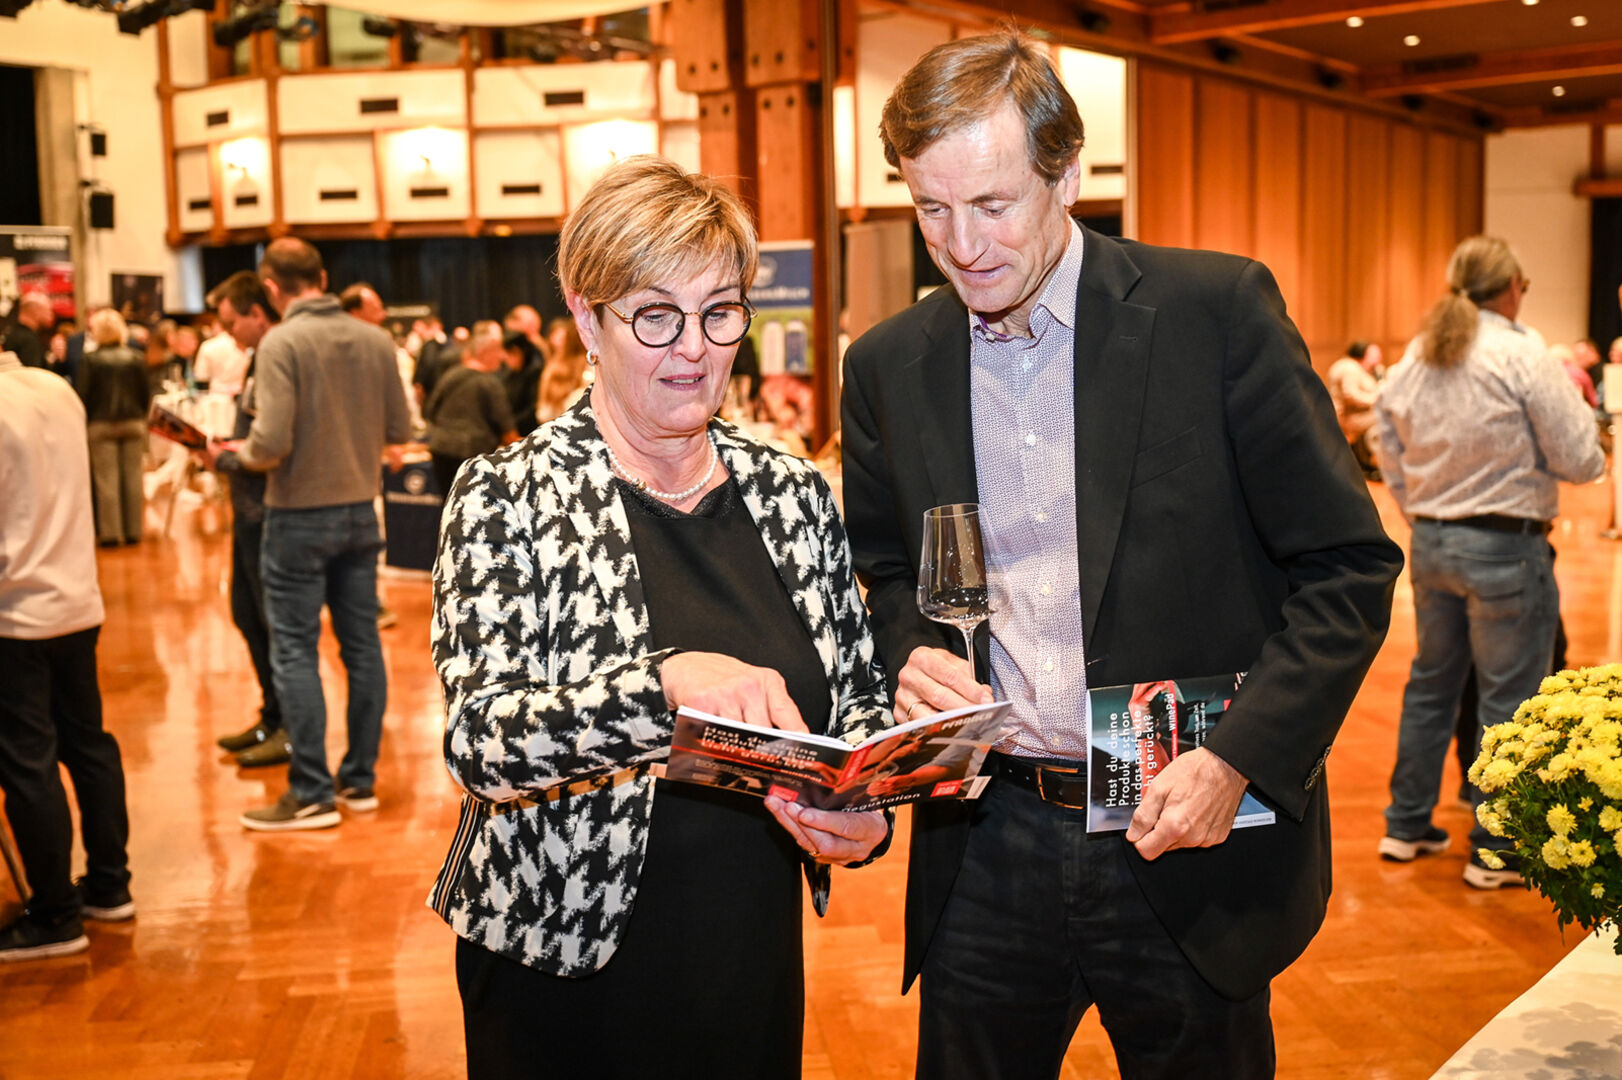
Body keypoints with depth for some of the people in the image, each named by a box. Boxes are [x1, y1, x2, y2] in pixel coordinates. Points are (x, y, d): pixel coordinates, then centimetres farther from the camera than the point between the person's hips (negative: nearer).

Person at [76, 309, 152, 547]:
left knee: (106, 480, 1)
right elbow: (146, 394, 3)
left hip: (102, 424, -3)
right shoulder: (135, 358, 1)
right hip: (133, 423, 3)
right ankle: (133, 530, 9)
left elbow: (83, 395, -6)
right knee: (133, 478, 7)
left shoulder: (91, 360, -7)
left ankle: (110, 533, 1)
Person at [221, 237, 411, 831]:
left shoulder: (281, 343, -15)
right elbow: (400, 429, 4)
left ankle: (311, 793, 4)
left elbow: (271, 444, -22)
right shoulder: (375, 340, 0)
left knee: (293, 652, 2)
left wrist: (237, 452, -1)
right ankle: (361, 779, 21)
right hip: (361, 512, 6)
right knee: (362, 644, 12)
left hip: (300, 516, -5)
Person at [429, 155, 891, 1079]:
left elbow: (860, 698, 7)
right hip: (567, 975, -3)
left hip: (758, 967, 4)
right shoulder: (509, 499, -11)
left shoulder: (794, 493, 1)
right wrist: (668, 683, -39)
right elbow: (481, 738, -22)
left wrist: (861, 809, -14)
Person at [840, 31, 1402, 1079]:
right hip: (987, 850, 3)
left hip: (1193, 855, -2)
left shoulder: (1220, 310, -9)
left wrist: (1239, 759, -17)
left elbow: (1350, 565, -7)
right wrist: (911, 653, -7)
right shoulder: (889, 364, 2)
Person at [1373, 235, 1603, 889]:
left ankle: (1406, 825, 27)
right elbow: (1581, 461, -10)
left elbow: (1392, 458, 11)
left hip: (1430, 541, 7)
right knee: (1507, 699, 3)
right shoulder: (1521, 354, -13)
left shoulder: (1414, 358, 5)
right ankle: (1494, 851, 10)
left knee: (1431, 682, 18)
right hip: (1505, 546, -6)